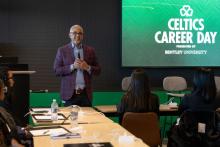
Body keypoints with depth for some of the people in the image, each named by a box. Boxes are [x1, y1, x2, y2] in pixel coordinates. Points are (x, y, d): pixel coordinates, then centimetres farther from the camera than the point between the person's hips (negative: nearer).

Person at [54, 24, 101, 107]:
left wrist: (87, 67, -10)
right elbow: (56, 70, -2)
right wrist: (72, 66, -14)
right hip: (69, 94, -2)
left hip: (86, 94, 2)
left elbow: (98, 70, 9)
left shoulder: (90, 50, 9)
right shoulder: (62, 50, 4)